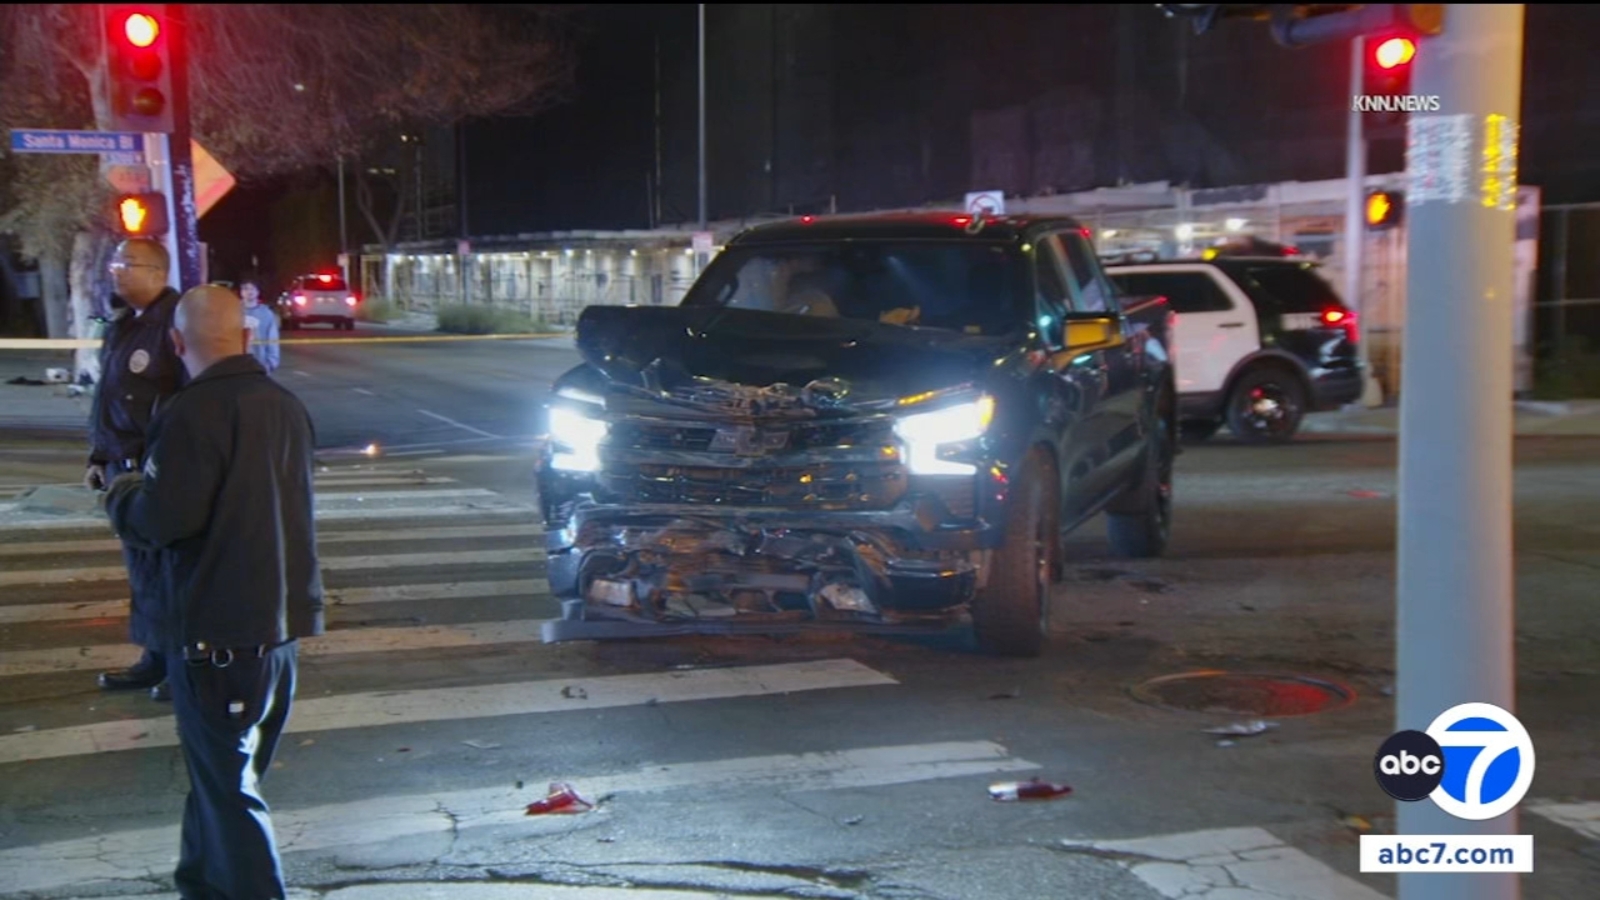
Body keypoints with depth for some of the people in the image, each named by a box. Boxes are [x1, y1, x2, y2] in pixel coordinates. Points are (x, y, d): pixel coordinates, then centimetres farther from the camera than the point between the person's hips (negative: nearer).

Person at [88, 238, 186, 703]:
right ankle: (157, 658, 27)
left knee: (165, 570, 0)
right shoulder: (123, 324, 13)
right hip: (125, 468, 9)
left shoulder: (174, 321, -15)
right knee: (141, 568, 15)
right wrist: (99, 458, 19)